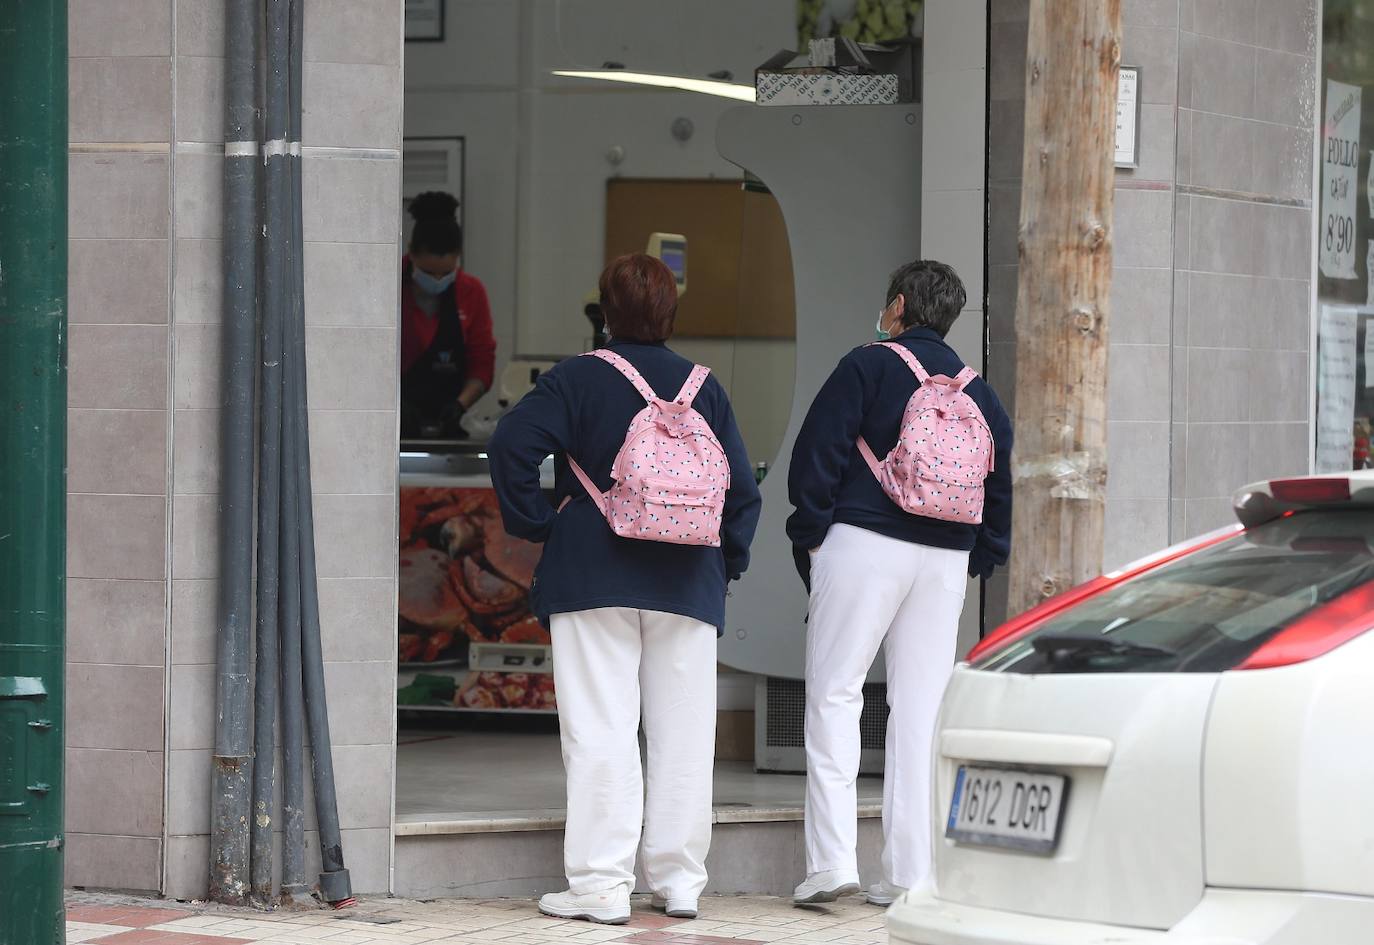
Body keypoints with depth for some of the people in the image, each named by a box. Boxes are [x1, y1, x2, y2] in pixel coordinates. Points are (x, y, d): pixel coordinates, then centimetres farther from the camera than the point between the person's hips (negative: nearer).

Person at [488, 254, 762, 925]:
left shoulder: (577, 379, -4)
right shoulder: (703, 387, 6)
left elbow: (513, 444, -15)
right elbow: (741, 488, 7)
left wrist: (534, 523, -4)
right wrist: (727, 562, 17)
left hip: (593, 575, -3)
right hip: (687, 586, 3)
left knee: (599, 732, -3)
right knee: (683, 736, 8)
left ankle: (601, 884, -6)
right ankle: (679, 881, 12)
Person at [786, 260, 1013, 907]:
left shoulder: (868, 367, -1)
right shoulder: (978, 392, 15)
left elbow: (818, 454, -6)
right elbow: (999, 483, 16)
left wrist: (810, 534, 1)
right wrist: (977, 560, 19)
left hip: (864, 543, -5)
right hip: (945, 561, 5)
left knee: (834, 694, -2)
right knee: (921, 707, 6)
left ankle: (832, 857, -13)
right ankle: (911, 873, 3)